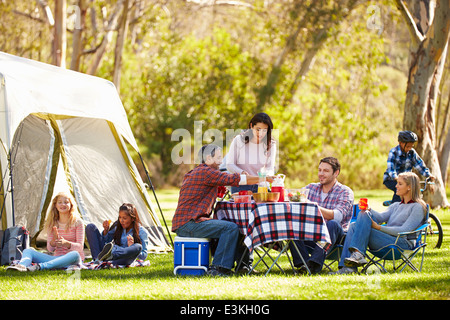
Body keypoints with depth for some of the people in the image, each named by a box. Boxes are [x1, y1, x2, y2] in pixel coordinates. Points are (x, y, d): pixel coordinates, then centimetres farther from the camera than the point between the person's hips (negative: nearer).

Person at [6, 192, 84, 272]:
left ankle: (40, 266, -53)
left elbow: (80, 247, -7)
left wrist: (66, 243, -26)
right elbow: (50, 248, 5)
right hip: (57, 258, 4)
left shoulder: (77, 222, 0)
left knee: (75, 254, -41)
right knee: (28, 251, -12)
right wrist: (54, 240, -18)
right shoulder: (52, 224, 10)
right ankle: (22, 265, -50)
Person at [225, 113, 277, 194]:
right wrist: (242, 172, -25)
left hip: (260, 187, 2)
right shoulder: (238, 140, -7)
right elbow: (229, 165, -6)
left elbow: (270, 169, -1)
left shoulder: (270, 144, -1)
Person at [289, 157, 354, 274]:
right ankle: (303, 263, -36)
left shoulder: (345, 192, -1)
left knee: (332, 224, -36)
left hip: (335, 236, -4)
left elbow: (337, 216, -18)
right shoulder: (311, 188, 16)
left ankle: (315, 263, -47)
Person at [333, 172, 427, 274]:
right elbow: (381, 217, 11)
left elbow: (405, 230, -10)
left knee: (364, 217, -22)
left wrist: (379, 227, -16)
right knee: (353, 226, -15)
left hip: (402, 244, -8)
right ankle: (348, 266, -29)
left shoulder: (417, 207, 3)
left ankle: (358, 254, -35)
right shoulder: (396, 206, 28)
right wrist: (369, 210, -10)